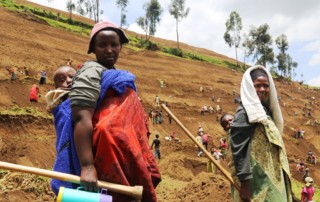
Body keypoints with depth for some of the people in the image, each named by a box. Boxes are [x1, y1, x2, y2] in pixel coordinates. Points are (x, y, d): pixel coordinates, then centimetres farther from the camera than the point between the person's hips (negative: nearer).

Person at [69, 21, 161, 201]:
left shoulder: (114, 74, 19)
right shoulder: (91, 72, -10)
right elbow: (81, 118, -23)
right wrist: (87, 166, -31)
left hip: (128, 152, 10)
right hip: (111, 148, -10)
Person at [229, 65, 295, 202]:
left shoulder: (265, 111, 14)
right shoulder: (245, 112, -12)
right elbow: (238, 149, -20)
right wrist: (244, 182, -24)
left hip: (271, 178, 9)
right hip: (256, 180, -9)